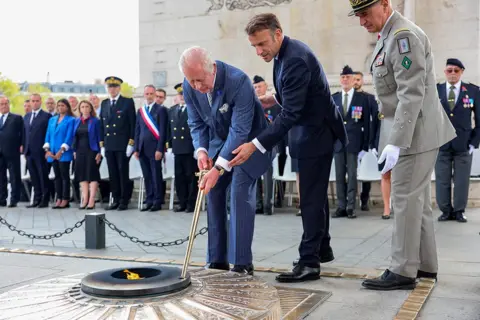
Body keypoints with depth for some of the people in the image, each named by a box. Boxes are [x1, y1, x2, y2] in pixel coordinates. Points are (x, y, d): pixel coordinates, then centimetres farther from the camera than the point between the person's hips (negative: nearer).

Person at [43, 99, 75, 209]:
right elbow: (48, 135, 13)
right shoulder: (52, 120, 17)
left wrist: (61, 150, -16)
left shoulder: (71, 120, -1)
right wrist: (47, 149, 0)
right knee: (57, 176, 7)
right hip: (53, 153, 6)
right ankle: (59, 199, 10)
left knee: (65, 176, -3)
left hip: (64, 153, -5)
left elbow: (69, 136, -9)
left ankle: (65, 200, -1)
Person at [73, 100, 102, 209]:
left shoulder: (95, 121, -3)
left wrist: (99, 152, -12)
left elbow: (99, 137, -5)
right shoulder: (77, 121, 11)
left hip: (92, 151, -5)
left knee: (92, 174, -3)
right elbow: (75, 136, 12)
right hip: (80, 151, 5)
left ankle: (91, 200, -3)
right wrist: (74, 151, 5)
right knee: (82, 175, 5)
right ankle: (85, 199, 10)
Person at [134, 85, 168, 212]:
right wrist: (136, 149, 8)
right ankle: (149, 201, 14)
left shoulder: (161, 110, -1)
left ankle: (157, 202, 5)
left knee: (156, 176, -1)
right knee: (147, 176, 8)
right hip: (143, 149, 5)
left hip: (154, 148, -5)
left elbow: (163, 131, -7)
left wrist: (159, 149, -13)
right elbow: (137, 131, 15)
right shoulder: (140, 111, 16)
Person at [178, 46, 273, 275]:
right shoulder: (189, 86, -14)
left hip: (247, 140, -6)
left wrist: (218, 168, -39)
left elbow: (240, 130, -34)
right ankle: (217, 260, 9)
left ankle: (242, 263, -8)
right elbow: (196, 123, -2)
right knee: (213, 193, 1)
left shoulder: (238, 81, -33)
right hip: (219, 141, 6)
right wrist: (201, 150, -21)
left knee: (240, 194, -15)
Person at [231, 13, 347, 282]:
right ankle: (322, 249, 31)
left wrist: (255, 145, -36)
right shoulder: (286, 53, 4)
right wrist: (275, 98, 2)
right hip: (312, 131, 10)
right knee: (316, 193, 18)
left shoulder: (296, 59, -27)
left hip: (317, 132, -10)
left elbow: (290, 114, -32)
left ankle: (310, 262, -3)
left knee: (312, 198, -8)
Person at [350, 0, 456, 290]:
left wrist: (396, 142, -27)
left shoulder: (403, 35, -17)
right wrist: (394, 137, 17)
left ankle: (403, 271, 2)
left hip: (415, 132, -10)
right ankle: (425, 265, 23)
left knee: (406, 199, -6)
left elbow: (412, 94, -24)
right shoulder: (388, 36, 14)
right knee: (417, 199, 14)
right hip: (407, 131, 10)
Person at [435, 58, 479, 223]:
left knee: (462, 180, 5)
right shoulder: (435, 91, 4)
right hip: (441, 144, 1)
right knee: (442, 180, 3)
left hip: (463, 144, 0)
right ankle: (446, 211, 15)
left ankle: (459, 211, 16)